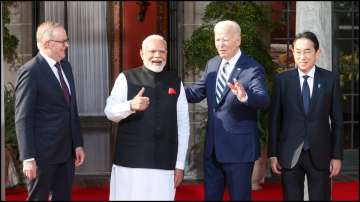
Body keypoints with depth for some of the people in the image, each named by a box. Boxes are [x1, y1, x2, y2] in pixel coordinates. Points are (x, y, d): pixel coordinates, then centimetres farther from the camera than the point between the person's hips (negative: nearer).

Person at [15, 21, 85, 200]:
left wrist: (78, 144, 11)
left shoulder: (65, 66, 11)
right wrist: (28, 157, -18)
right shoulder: (30, 71, -13)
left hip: (67, 150, 7)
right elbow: (23, 118, -15)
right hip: (43, 152, -7)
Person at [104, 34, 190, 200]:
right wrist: (131, 106, -27)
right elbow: (109, 112, -7)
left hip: (164, 165, 2)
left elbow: (183, 125, 8)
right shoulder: (126, 78, 2)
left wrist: (180, 164, 5)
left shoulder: (175, 82, 8)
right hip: (130, 163, -1)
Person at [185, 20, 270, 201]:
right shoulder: (212, 64, 8)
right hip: (212, 146, 6)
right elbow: (197, 92, 10)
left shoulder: (253, 69, -13)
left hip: (239, 147, -6)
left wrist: (245, 96, -48)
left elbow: (263, 99, -27)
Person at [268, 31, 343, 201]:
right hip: (289, 154, 0)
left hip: (320, 154, 0)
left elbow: (337, 120, 3)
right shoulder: (282, 80, 0)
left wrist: (337, 155, -1)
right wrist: (273, 154, 0)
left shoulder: (330, 79, 1)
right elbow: (274, 120, 3)